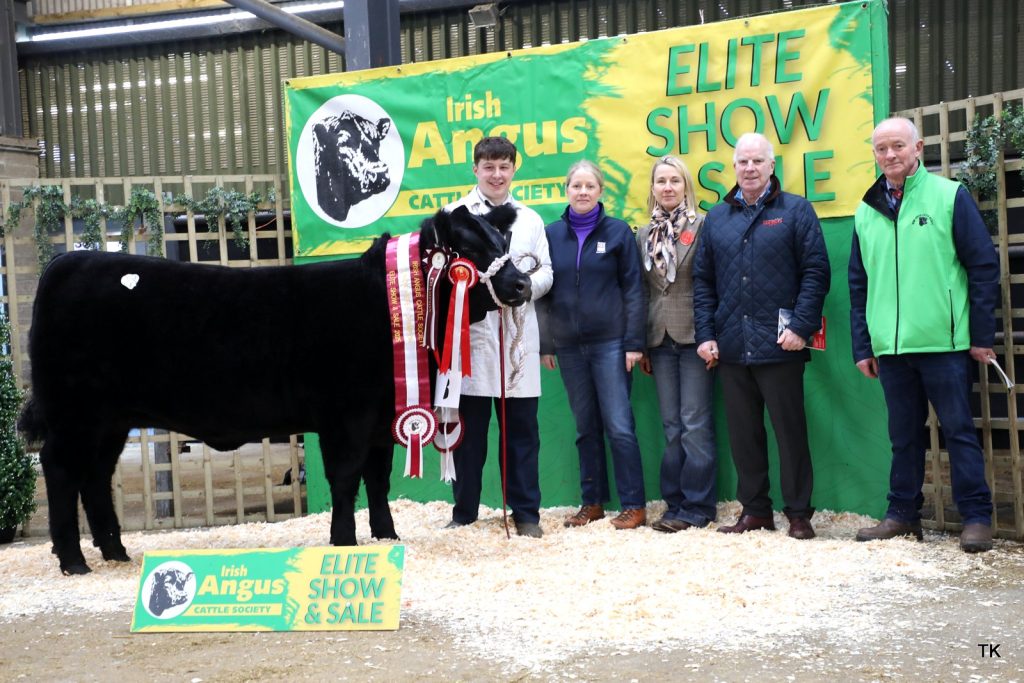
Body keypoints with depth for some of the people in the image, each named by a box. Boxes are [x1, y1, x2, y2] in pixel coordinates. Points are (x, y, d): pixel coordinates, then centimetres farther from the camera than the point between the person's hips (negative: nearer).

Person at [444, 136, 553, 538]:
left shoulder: (530, 219, 15)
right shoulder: (455, 214, 6)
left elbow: (546, 273, 11)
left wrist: (525, 285, -9)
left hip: (518, 338, 2)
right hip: (469, 334, -2)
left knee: (522, 430, 5)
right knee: (468, 429, 4)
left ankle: (526, 513, 15)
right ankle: (464, 513, 17)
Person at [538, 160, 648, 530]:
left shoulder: (618, 232, 0)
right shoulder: (552, 234, 6)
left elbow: (633, 290, -1)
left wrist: (634, 343, -7)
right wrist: (544, 344, 7)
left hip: (610, 343, -3)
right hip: (569, 345, 3)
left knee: (619, 426, -5)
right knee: (586, 427, 11)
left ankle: (634, 505, 3)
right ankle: (592, 501, 20)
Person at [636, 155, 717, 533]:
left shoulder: (703, 227, -3)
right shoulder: (644, 235, 12)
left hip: (694, 336, -5)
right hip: (660, 339, 5)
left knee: (695, 422, -2)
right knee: (672, 425, 8)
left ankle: (696, 507, 5)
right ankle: (675, 504, 15)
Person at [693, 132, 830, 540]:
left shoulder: (795, 211, 2)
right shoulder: (717, 218, 13)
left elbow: (816, 272, -4)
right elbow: (703, 280, 13)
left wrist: (801, 326, -13)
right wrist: (705, 334, 3)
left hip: (779, 344, -4)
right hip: (731, 347, 4)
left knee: (790, 429, 3)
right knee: (743, 432, 9)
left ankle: (798, 513, 13)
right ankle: (754, 510, 21)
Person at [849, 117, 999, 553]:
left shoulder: (950, 196, -1)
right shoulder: (867, 212, 11)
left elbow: (983, 266, -2)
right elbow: (858, 285, 15)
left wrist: (982, 335, -6)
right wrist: (862, 346, 10)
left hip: (944, 342, -4)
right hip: (890, 347, 4)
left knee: (958, 430, 1)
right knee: (904, 435, 12)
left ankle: (976, 517, 9)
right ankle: (903, 514, 20)